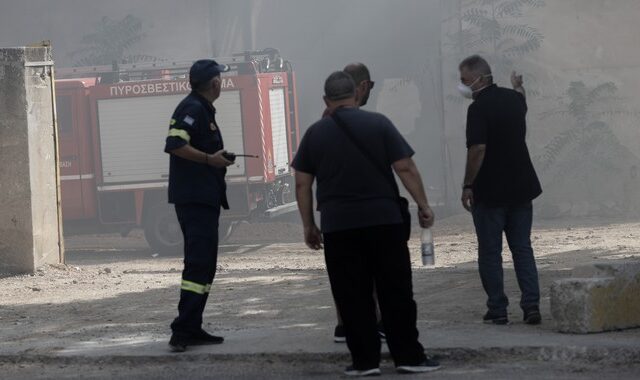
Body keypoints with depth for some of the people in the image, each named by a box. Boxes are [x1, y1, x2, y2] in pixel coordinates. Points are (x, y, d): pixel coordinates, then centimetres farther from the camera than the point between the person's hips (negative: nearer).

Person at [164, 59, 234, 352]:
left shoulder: (201, 109, 19)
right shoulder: (192, 109, -13)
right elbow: (175, 144, -25)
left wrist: (218, 158, 16)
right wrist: (209, 159, -21)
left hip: (203, 198, 11)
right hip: (195, 198, -11)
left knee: (203, 264, 13)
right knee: (199, 264, -14)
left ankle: (192, 329, 16)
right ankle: (182, 331, -17)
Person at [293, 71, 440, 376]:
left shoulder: (315, 133, 6)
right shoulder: (378, 124, 1)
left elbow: (302, 184, 7)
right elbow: (406, 168, -5)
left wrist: (308, 225, 14)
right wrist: (423, 205, 2)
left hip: (338, 225, 1)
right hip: (384, 221, -1)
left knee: (352, 296, 5)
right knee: (396, 292, 4)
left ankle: (365, 360, 3)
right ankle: (408, 356, 3)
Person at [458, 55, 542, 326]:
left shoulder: (479, 108, -16)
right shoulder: (513, 98, 7)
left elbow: (477, 150, -22)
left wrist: (467, 186, -14)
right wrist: (518, 86, 54)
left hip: (489, 191, -6)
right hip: (521, 188, 6)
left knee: (490, 252, 4)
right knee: (522, 248, 10)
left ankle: (497, 310, 5)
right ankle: (531, 305, 1)